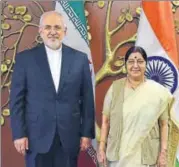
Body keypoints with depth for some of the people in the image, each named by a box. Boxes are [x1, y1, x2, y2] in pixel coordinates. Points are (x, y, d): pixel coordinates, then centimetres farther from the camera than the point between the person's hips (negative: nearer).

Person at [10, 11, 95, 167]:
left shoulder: (80, 58, 3)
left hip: (69, 136, 1)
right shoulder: (25, 58, 0)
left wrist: (87, 132, 1)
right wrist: (19, 133, -6)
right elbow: (17, 100, -1)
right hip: (37, 136, -1)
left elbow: (87, 99, 3)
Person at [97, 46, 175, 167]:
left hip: (146, 154, 0)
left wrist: (163, 152, -3)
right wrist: (102, 148, -1)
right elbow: (105, 120, 0)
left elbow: (164, 124, -1)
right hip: (118, 152, 1)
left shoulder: (158, 91, -5)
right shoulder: (115, 87, -3)